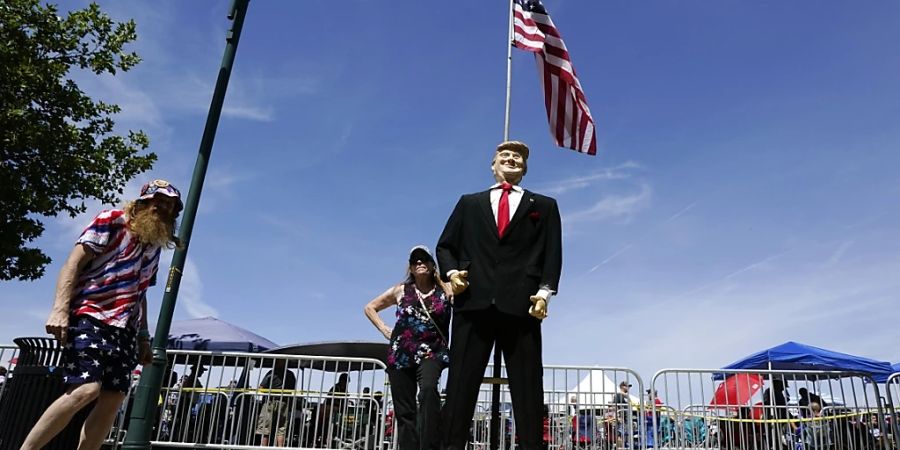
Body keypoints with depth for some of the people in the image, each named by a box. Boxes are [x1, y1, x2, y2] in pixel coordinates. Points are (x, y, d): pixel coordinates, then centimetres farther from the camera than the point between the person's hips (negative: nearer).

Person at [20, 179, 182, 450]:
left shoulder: (155, 246, 21)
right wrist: (60, 308, -19)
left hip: (125, 328, 7)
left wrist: (144, 336, 20)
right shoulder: (112, 221, 2)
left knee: (113, 400, -1)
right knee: (86, 390, -20)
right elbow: (73, 263, -6)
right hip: (91, 317, -7)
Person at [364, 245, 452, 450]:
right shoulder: (401, 290, 10)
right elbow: (370, 308, 21)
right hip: (401, 354, 3)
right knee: (404, 410, 2)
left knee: (428, 389, -32)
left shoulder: (444, 290, 4)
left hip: (431, 352, -3)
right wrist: (385, 330, 10)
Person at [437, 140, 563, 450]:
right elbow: (445, 246, 19)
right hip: (474, 301, 1)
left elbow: (552, 254, 9)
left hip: (521, 304, 0)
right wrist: (451, 272, -2)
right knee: (461, 382, -3)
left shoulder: (544, 206, 21)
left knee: (528, 385, -2)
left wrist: (545, 292, -7)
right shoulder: (469, 203, 24)